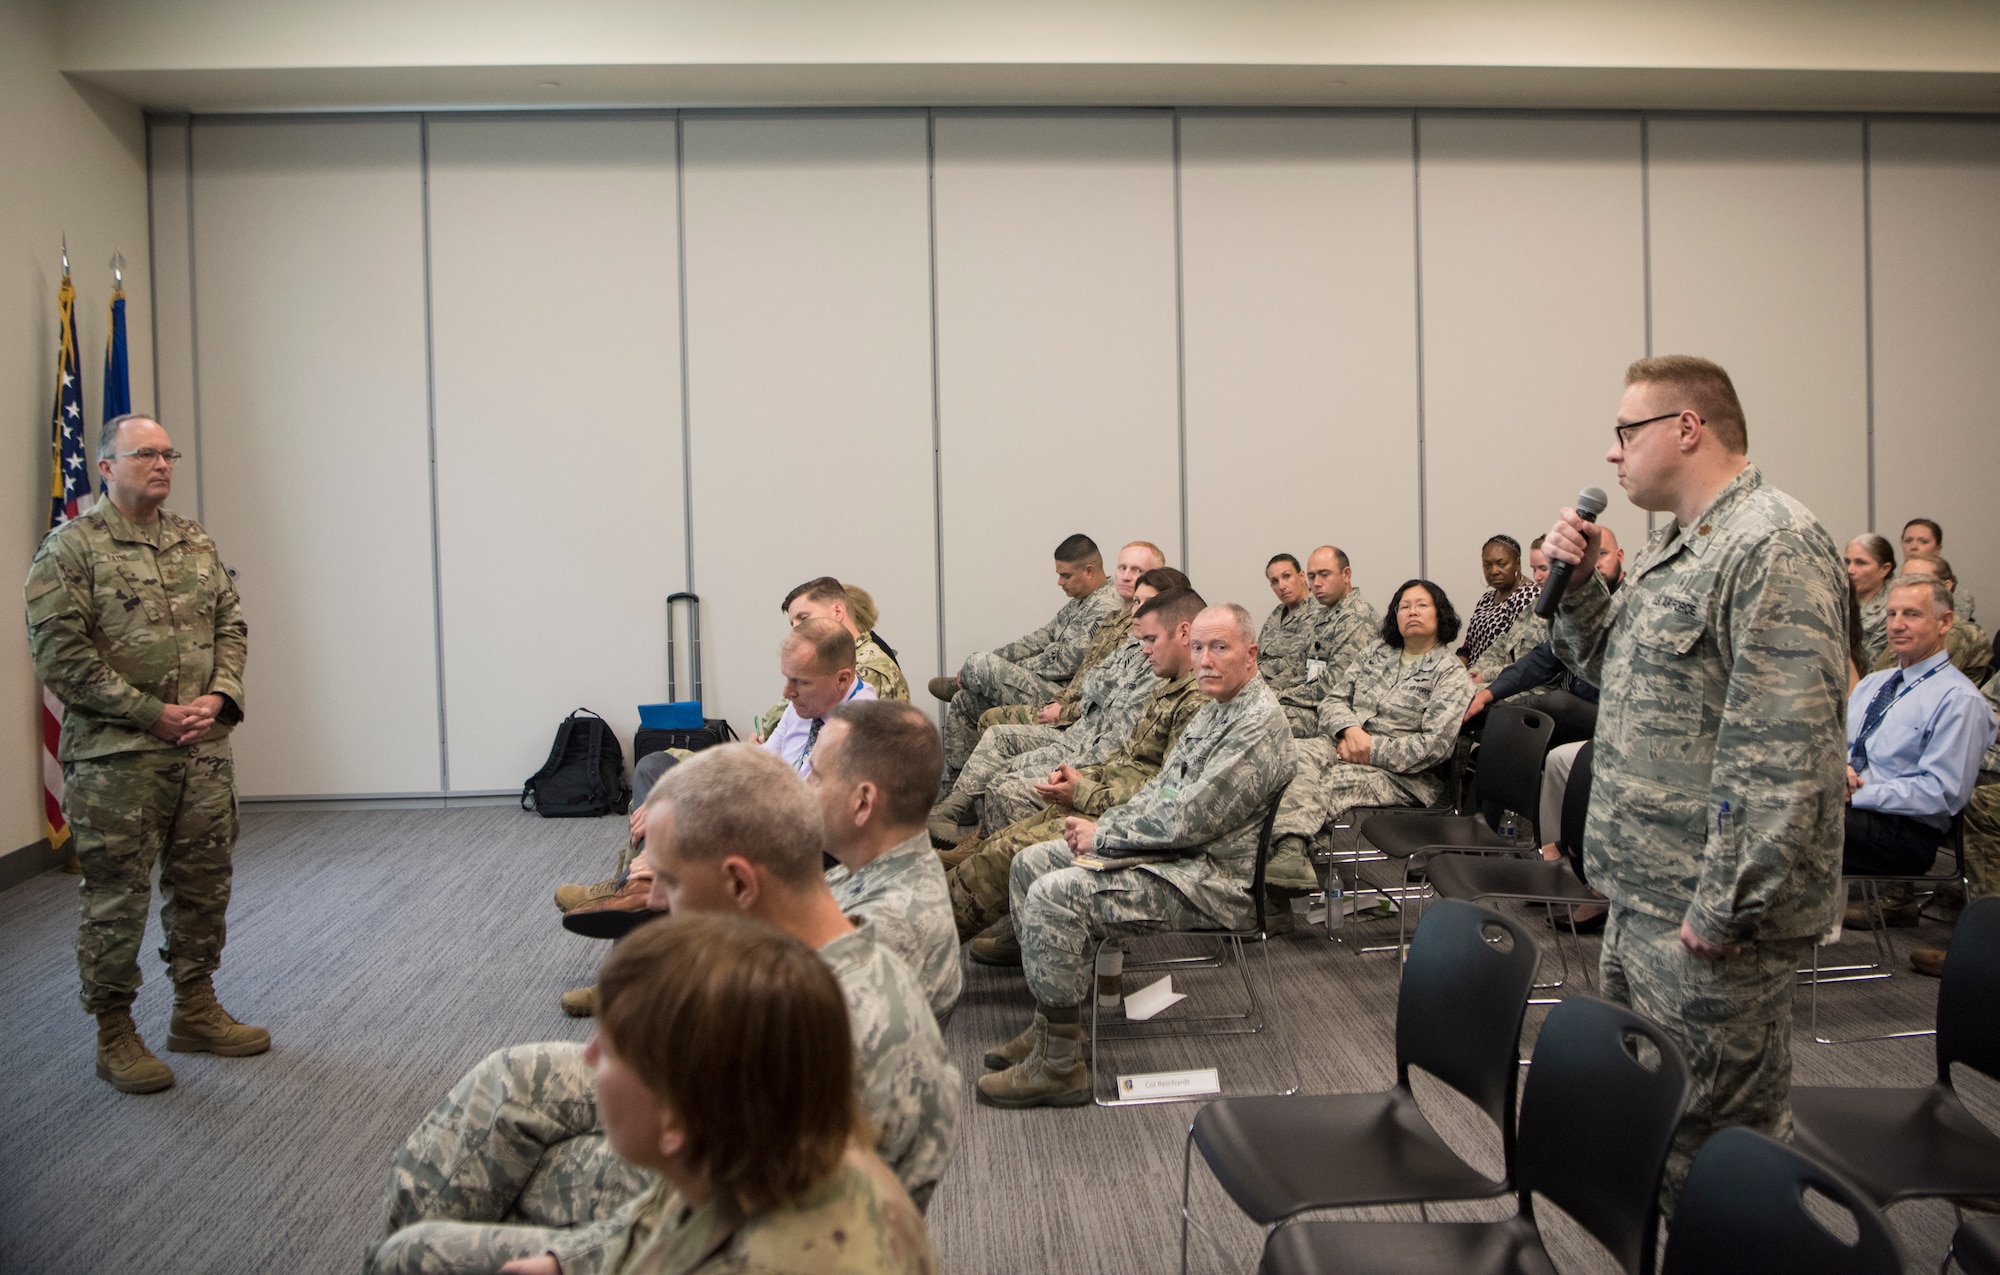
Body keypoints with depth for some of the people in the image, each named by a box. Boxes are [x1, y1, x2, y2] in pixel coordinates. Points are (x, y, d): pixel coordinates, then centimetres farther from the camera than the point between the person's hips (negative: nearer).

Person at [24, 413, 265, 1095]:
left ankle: (196, 1011, 29)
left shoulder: (195, 542, 12)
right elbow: (59, 653, -12)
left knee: (203, 884, 14)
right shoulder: (70, 548, -6)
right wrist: (152, 713, -15)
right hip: (116, 757, -6)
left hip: (204, 750, 6)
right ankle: (115, 1037, 15)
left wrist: (220, 695, -5)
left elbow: (231, 624, 13)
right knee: (116, 898, 2)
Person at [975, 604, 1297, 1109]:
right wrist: (1105, 825, 3)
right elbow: (1162, 788, 20)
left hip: (1211, 879, -11)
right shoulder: (1215, 710, 14)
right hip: (1171, 852, 11)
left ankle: (1059, 1065, -14)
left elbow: (1187, 820, -24)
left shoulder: (1259, 723, -19)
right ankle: (1048, 1025, 12)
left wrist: (1103, 836, -12)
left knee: (1054, 895, -24)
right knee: (1030, 864, 10)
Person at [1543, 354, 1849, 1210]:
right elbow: (1614, 673, 25)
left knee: (1711, 1146, 1)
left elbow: (1782, 750, -24)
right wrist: (1576, 585, 8)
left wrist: (1724, 910, -25)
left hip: (1709, 914, -10)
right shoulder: (1676, 547, 15)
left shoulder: (1774, 548, -17)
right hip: (1644, 895, 10)